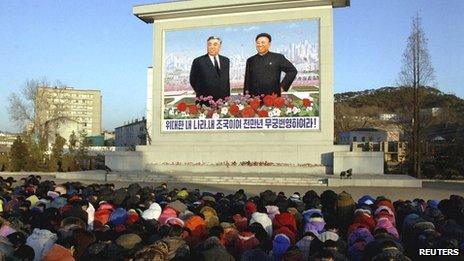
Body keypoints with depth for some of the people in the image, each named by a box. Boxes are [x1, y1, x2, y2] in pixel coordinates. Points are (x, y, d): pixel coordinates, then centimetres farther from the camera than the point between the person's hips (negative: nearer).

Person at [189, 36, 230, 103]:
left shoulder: (225, 60, 13)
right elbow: (193, 81, 1)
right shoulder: (198, 61, -1)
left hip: (223, 101, 4)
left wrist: (228, 97, 11)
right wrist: (201, 95, -2)